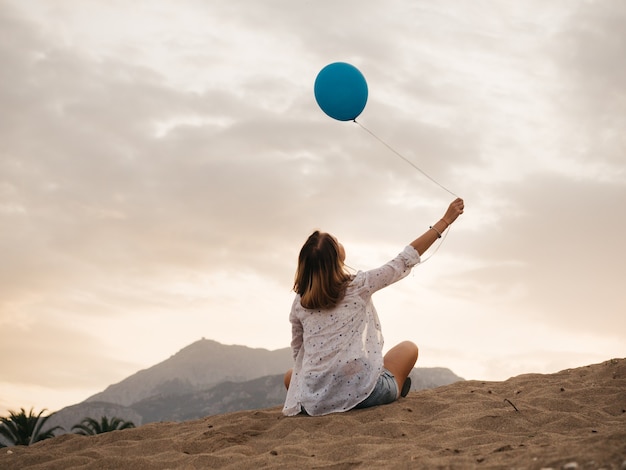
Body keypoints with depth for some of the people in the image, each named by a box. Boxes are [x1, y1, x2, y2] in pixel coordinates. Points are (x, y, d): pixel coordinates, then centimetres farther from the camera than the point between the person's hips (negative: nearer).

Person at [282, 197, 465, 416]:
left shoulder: (299, 303, 3)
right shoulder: (359, 285, -6)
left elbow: (298, 352, 13)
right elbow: (405, 260, 0)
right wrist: (446, 220, 6)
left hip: (315, 403, 3)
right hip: (361, 392, -3)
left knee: (291, 375, 37)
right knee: (408, 348, 23)